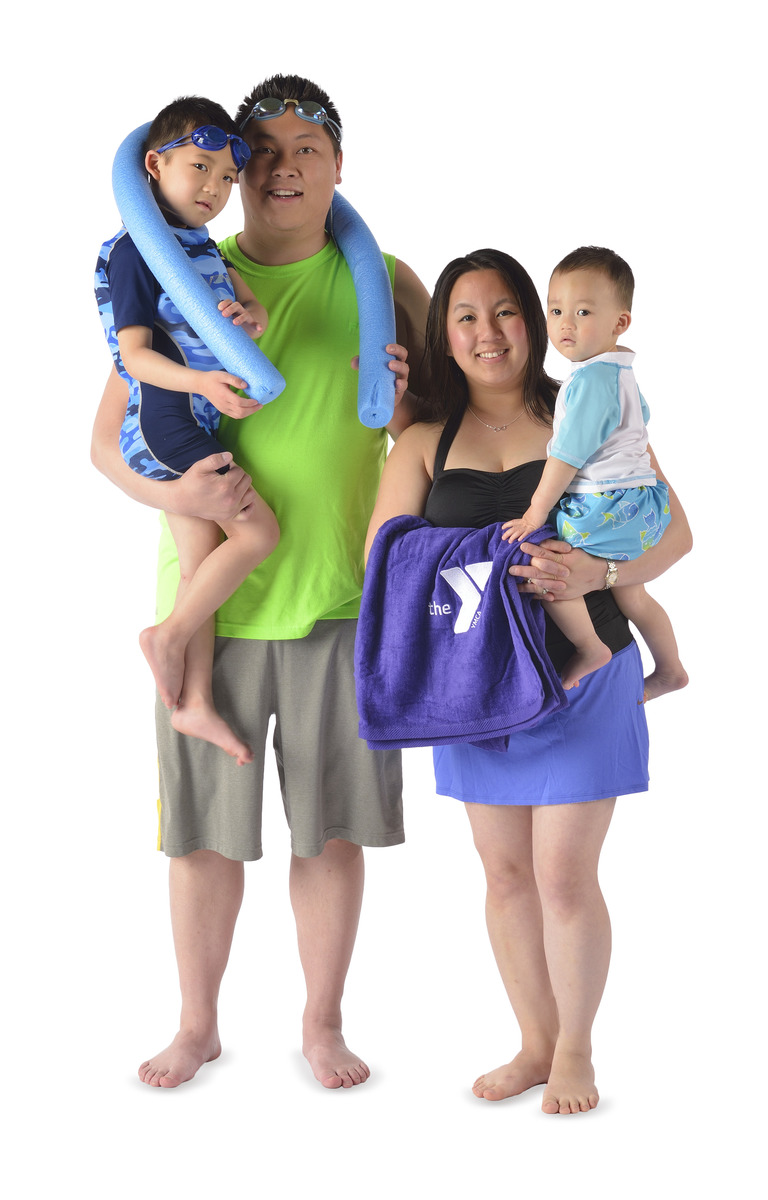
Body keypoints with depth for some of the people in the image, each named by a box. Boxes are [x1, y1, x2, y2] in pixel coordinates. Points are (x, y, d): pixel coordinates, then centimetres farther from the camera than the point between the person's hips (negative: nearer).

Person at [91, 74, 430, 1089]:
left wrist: (407, 404, -14)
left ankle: (323, 1025, 25)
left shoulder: (384, 284, 3)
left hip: (339, 597, 0)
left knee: (331, 825, 7)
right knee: (204, 829, 8)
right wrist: (171, 491, -18)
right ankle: (198, 1026, 27)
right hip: (211, 597, 0)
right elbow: (107, 440, 3)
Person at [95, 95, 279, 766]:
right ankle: (169, 635, 0)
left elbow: (249, 300, 12)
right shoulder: (136, 250, -13)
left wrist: (250, 316, -13)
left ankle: (195, 703, 13)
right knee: (258, 530, -10)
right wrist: (200, 381, -34)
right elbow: (136, 353, -18)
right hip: (164, 418, -9)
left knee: (203, 565, 8)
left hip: (195, 421, 9)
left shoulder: (201, 245, 15)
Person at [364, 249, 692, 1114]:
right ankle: (535, 1043, 25)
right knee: (507, 873, 10)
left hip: (581, 675, -3)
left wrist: (593, 573, -22)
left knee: (564, 876, -4)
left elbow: (672, 531, -3)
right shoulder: (423, 443, 7)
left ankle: (574, 1052, 15)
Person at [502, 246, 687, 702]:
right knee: (628, 592, 24)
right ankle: (670, 669, 38)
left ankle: (591, 649, -6)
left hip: (607, 508, -11)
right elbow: (642, 417, 32)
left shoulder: (589, 381, -20)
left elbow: (566, 457, -20)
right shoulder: (622, 371, 12)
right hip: (640, 500, 11)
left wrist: (536, 515, -13)